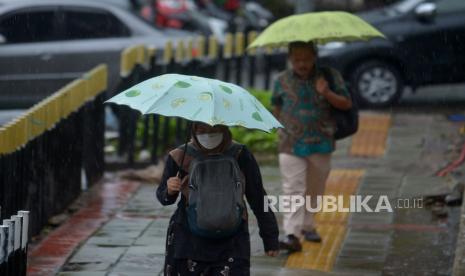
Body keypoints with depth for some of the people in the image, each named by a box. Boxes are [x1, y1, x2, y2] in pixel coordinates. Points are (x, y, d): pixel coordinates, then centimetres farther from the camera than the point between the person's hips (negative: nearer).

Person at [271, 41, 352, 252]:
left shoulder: (329, 76, 0)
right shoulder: (282, 81, 3)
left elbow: (346, 104, -3)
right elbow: (276, 108, 19)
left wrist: (327, 94, -19)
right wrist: (282, 128, 8)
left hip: (321, 145, 1)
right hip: (291, 147, -1)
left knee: (314, 190, 14)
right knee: (293, 190, -11)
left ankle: (307, 226, 33)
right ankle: (292, 235, -18)